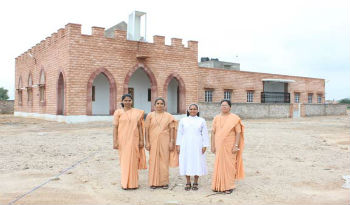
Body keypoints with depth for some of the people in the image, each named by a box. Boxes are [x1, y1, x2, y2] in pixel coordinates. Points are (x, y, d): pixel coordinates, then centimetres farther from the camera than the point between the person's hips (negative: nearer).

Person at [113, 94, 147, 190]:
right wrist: (115, 141, -10)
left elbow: (140, 127, 7)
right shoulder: (118, 112, -2)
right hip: (123, 139, -2)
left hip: (134, 139, 2)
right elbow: (115, 127, -4)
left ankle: (133, 182, 19)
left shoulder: (137, 112, 5)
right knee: (124, 160, 4)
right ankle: (125, 183, 15)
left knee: (133, 160, 6)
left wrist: (141, 140, 3)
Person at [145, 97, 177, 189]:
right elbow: (146, 129, 2)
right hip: (153, 141, 0)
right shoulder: (150, 115, 4)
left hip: (164, 141, 0)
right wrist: (147, 142, -4)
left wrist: (171, 142, -5)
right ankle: (154, 182, 12)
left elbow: (172, 130, 2)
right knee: (154, 161, 2)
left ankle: (164, 182, 11)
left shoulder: (168, 116, 4)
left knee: (164, 160, 2)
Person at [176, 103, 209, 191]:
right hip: (185, 145, 1)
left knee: (197, 163, 0)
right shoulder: (183, 120, 8)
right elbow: (179, 133, 8)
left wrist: (204, 145, -2)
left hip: (197, 145, -1)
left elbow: (205, 134, 4)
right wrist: (178, 145, 3)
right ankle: (188, 183, 13)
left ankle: (195, 183, 13)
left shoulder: (201, 121, 5)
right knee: (186, 163, 1)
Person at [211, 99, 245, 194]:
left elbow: (238, 133, -7)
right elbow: (213, 132, 6)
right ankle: (219, 185, 19)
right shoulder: (216, 118, 6)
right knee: (219, 165, 7)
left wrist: (236, 146, -13)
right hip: (219, 146, 3)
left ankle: (229, 186, 12)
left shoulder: (234, 118, -4)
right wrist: (213, 145, 1)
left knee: (229, 165, 1)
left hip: (230, 146, -3)